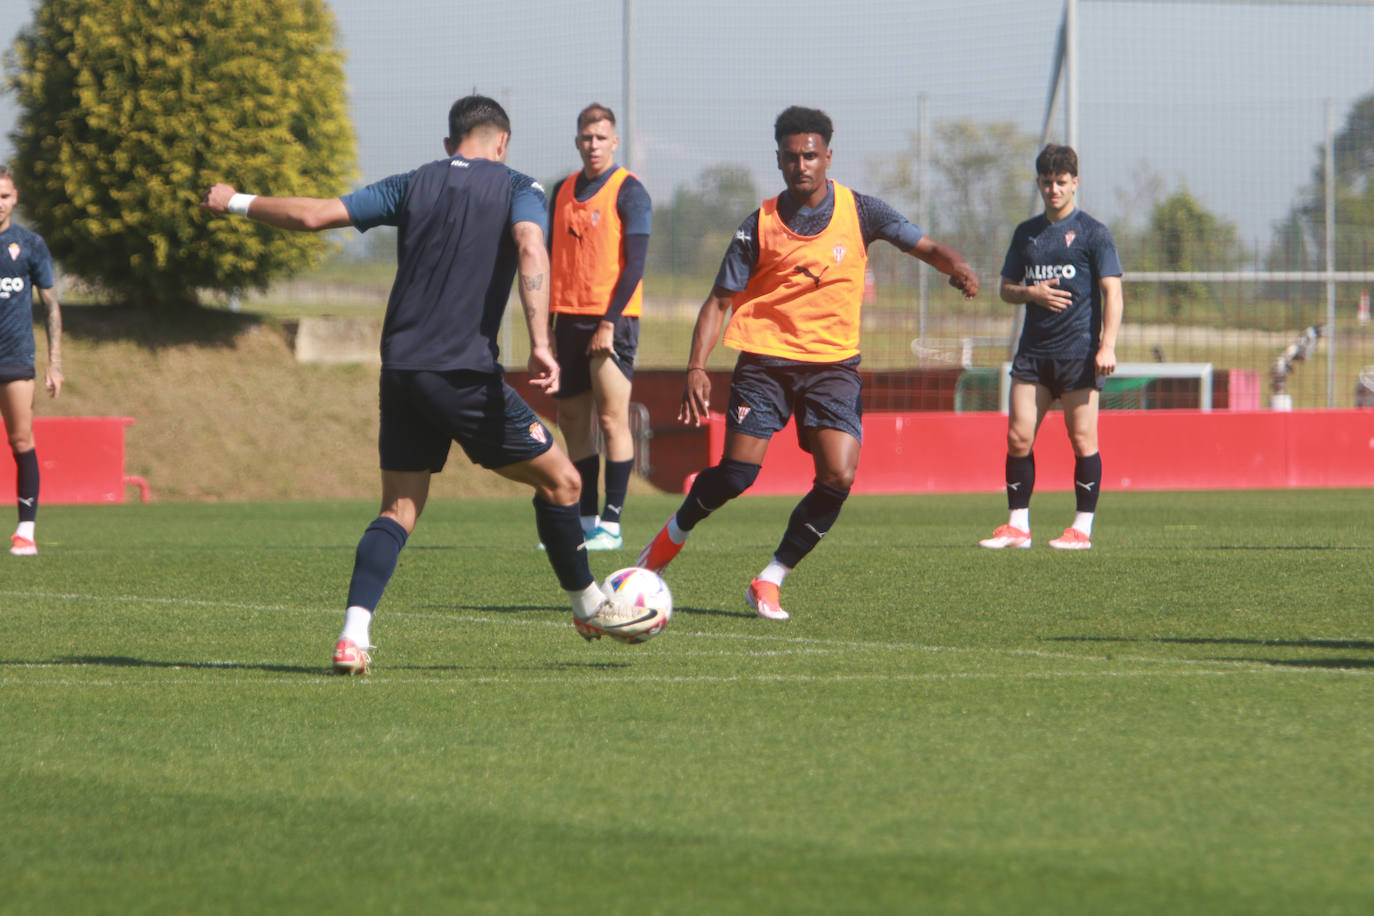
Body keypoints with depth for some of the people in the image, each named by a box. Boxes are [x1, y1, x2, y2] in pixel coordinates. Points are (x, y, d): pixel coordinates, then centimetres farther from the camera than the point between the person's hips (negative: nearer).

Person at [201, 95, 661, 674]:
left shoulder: (413, 186, 14)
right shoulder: (517, 189, 4)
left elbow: (314, 215, 8)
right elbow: (531, 249, -16)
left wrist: (237, 203, 23)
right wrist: (540, 344, -23)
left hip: (401, 370, 5)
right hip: (465, 369, -4)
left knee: (399, 509, 9)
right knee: (558, 479, 12)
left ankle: (353, 637, -9)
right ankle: (589, 608, 23)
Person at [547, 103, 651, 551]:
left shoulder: (629, 192, -5)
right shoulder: (563, 192, 14)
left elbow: (635, 264, -11)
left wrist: (609, 323, -17)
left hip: (611, 319, -6)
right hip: (569, 317, 6)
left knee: (612, 418, -8)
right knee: (573, 421, 6)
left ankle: (611, 525, -8)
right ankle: (585, 522, 12)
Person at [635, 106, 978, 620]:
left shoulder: (858, 212, -1)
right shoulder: (760, 225, -3)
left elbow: (925, 248, -2)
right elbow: (719, 301, -1)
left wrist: (956, 267, -26)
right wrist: (696, 368, -13)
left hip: (833, 363, 1)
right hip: (766, 359, -1)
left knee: (838, 477, -16)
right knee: (737, 475, -10)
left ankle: (770, 581, 0)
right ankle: (674, 534, 22)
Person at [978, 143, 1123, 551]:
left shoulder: (1093, 233, -1)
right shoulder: (1026, 233, 14)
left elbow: (1112, 291, -6)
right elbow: (1006, 289, 19)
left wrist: (1107, 346, -17)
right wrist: (1032, 293, -4)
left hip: (1079, 350, -5)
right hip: (1033, 349, 5)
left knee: (1082, 437, -4)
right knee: (1018, 437, 0)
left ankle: (1083, 528, 2)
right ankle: (1017, 526, 7)